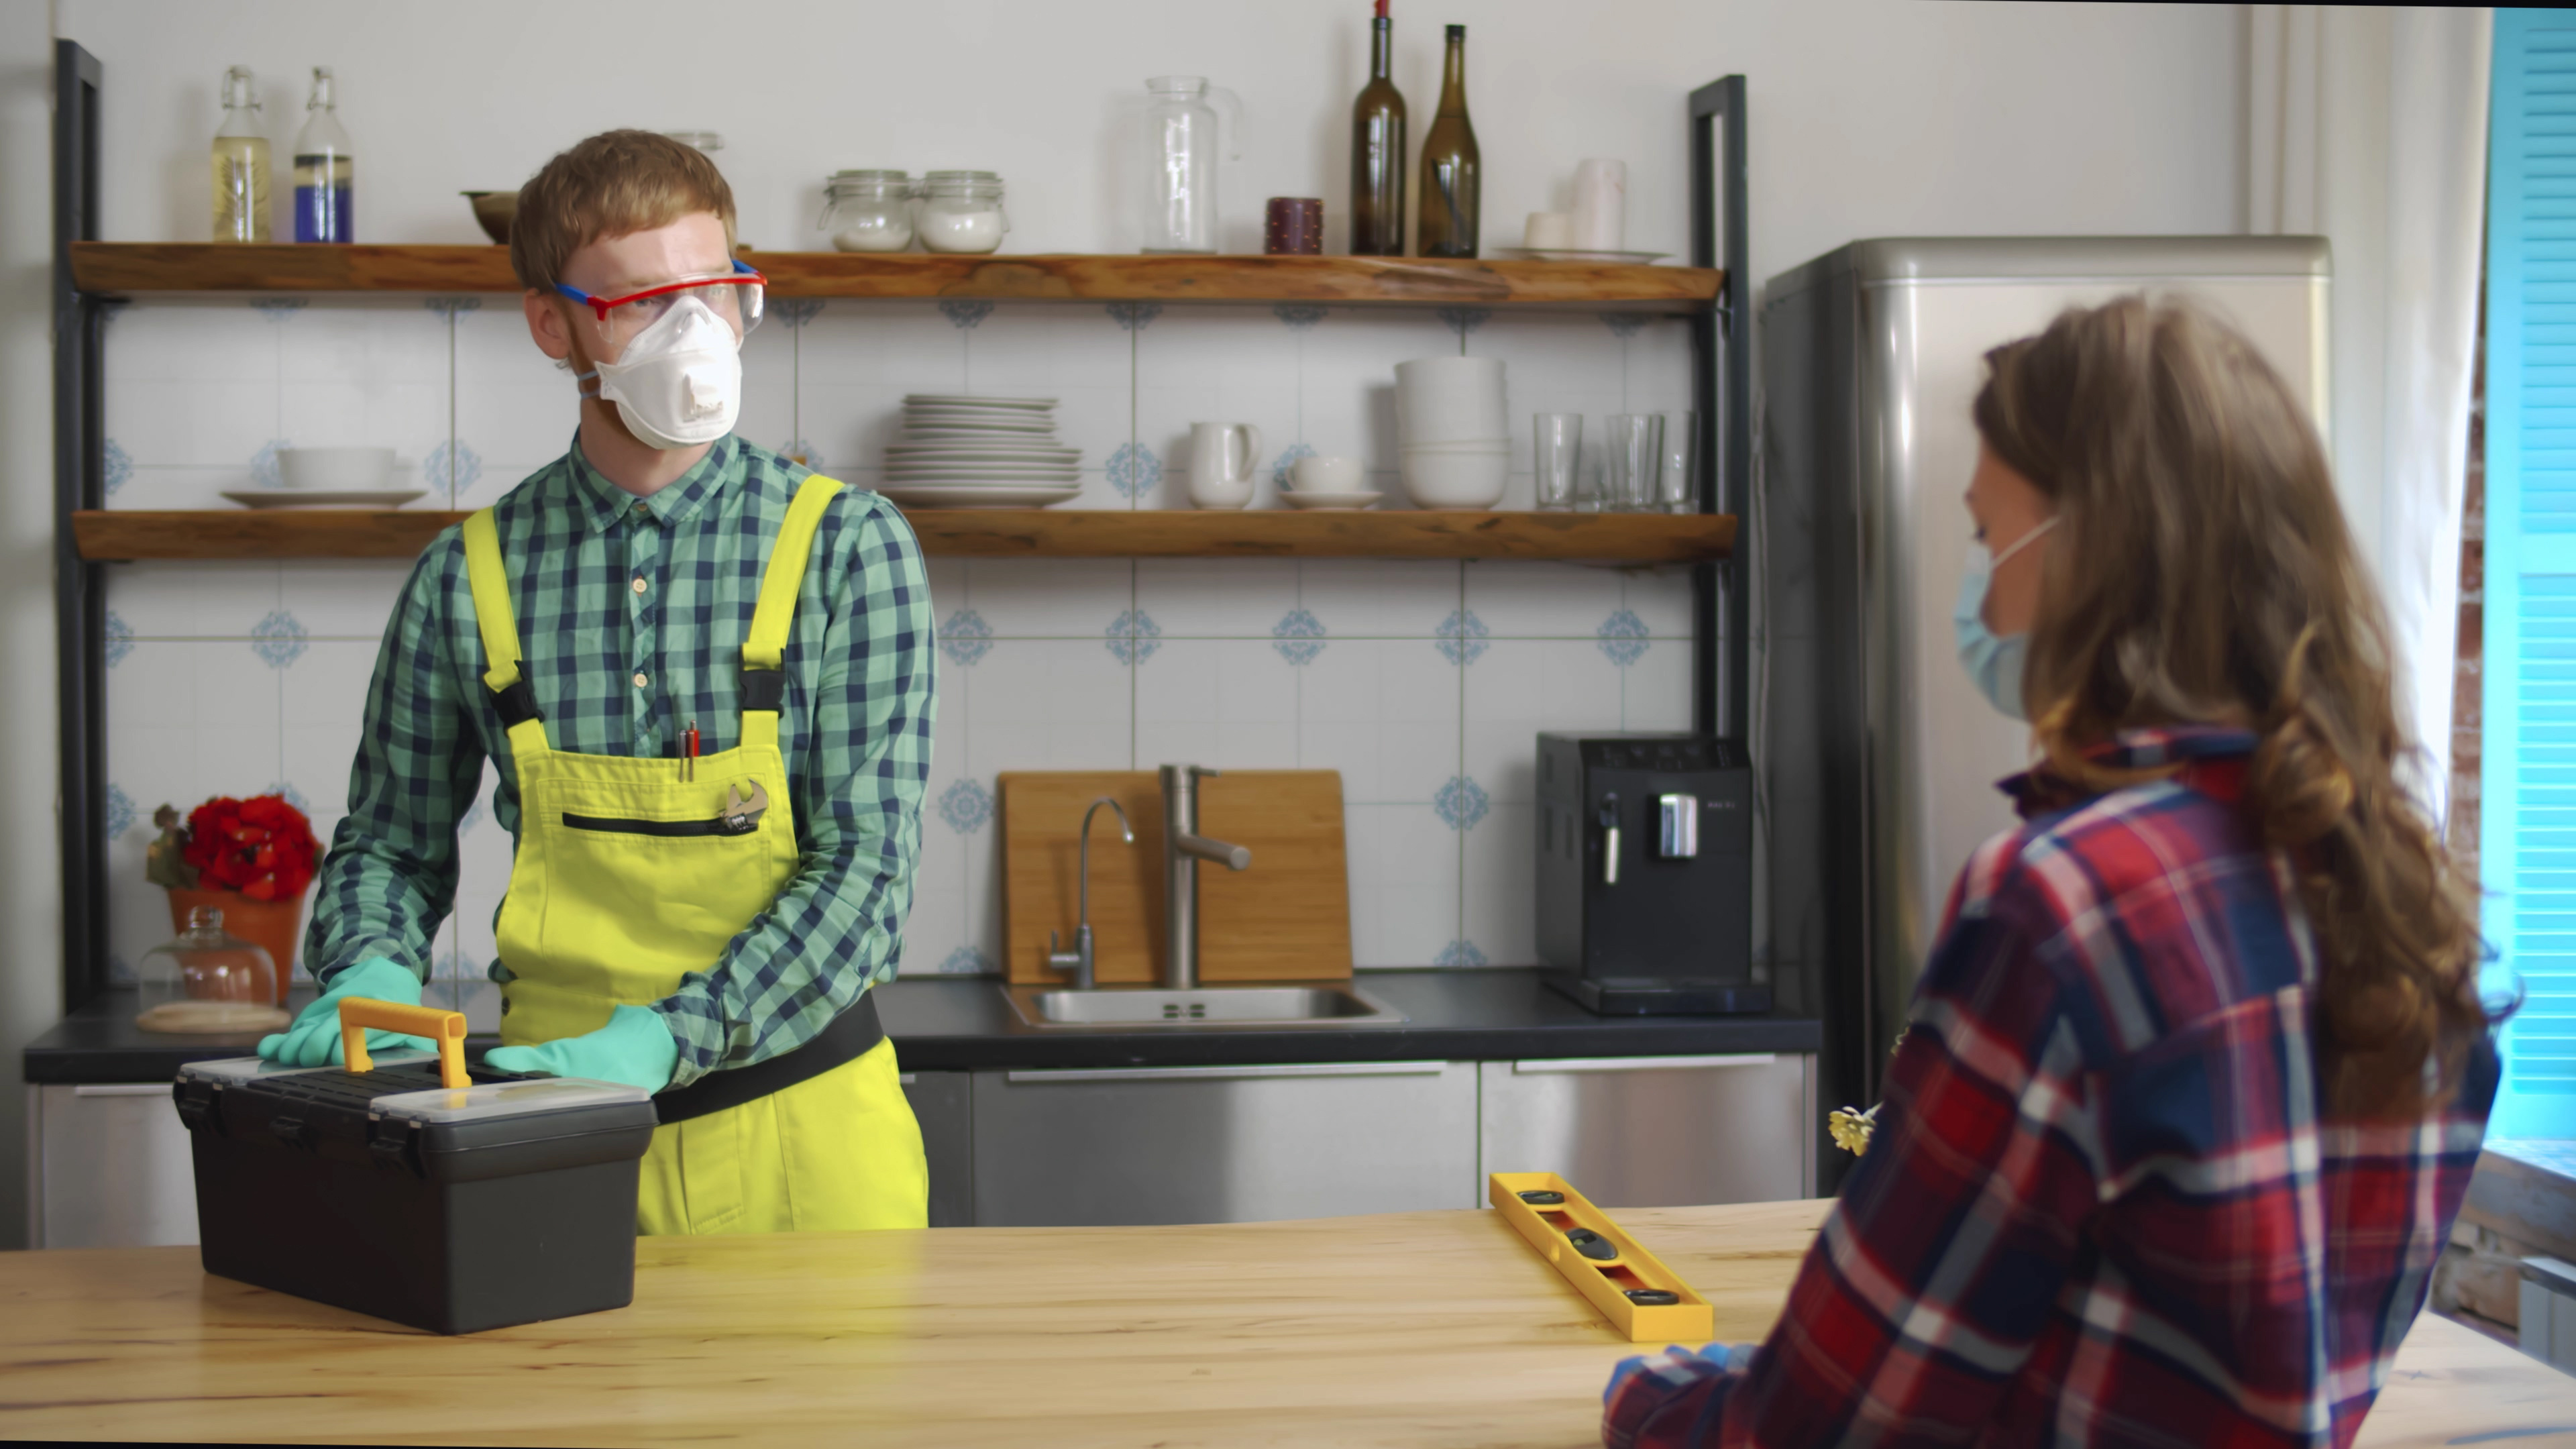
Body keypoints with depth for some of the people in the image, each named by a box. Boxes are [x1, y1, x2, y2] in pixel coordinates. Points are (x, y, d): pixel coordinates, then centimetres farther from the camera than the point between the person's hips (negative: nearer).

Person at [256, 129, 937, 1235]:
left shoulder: (847, 547, -6)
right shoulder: (468, 579, 1)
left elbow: (865, 864, -11)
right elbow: (392, 842, 12)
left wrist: (669, 1036, -22)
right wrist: (371, 971, -9)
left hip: (798, 1123, -1)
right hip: (561, 1131, 1)